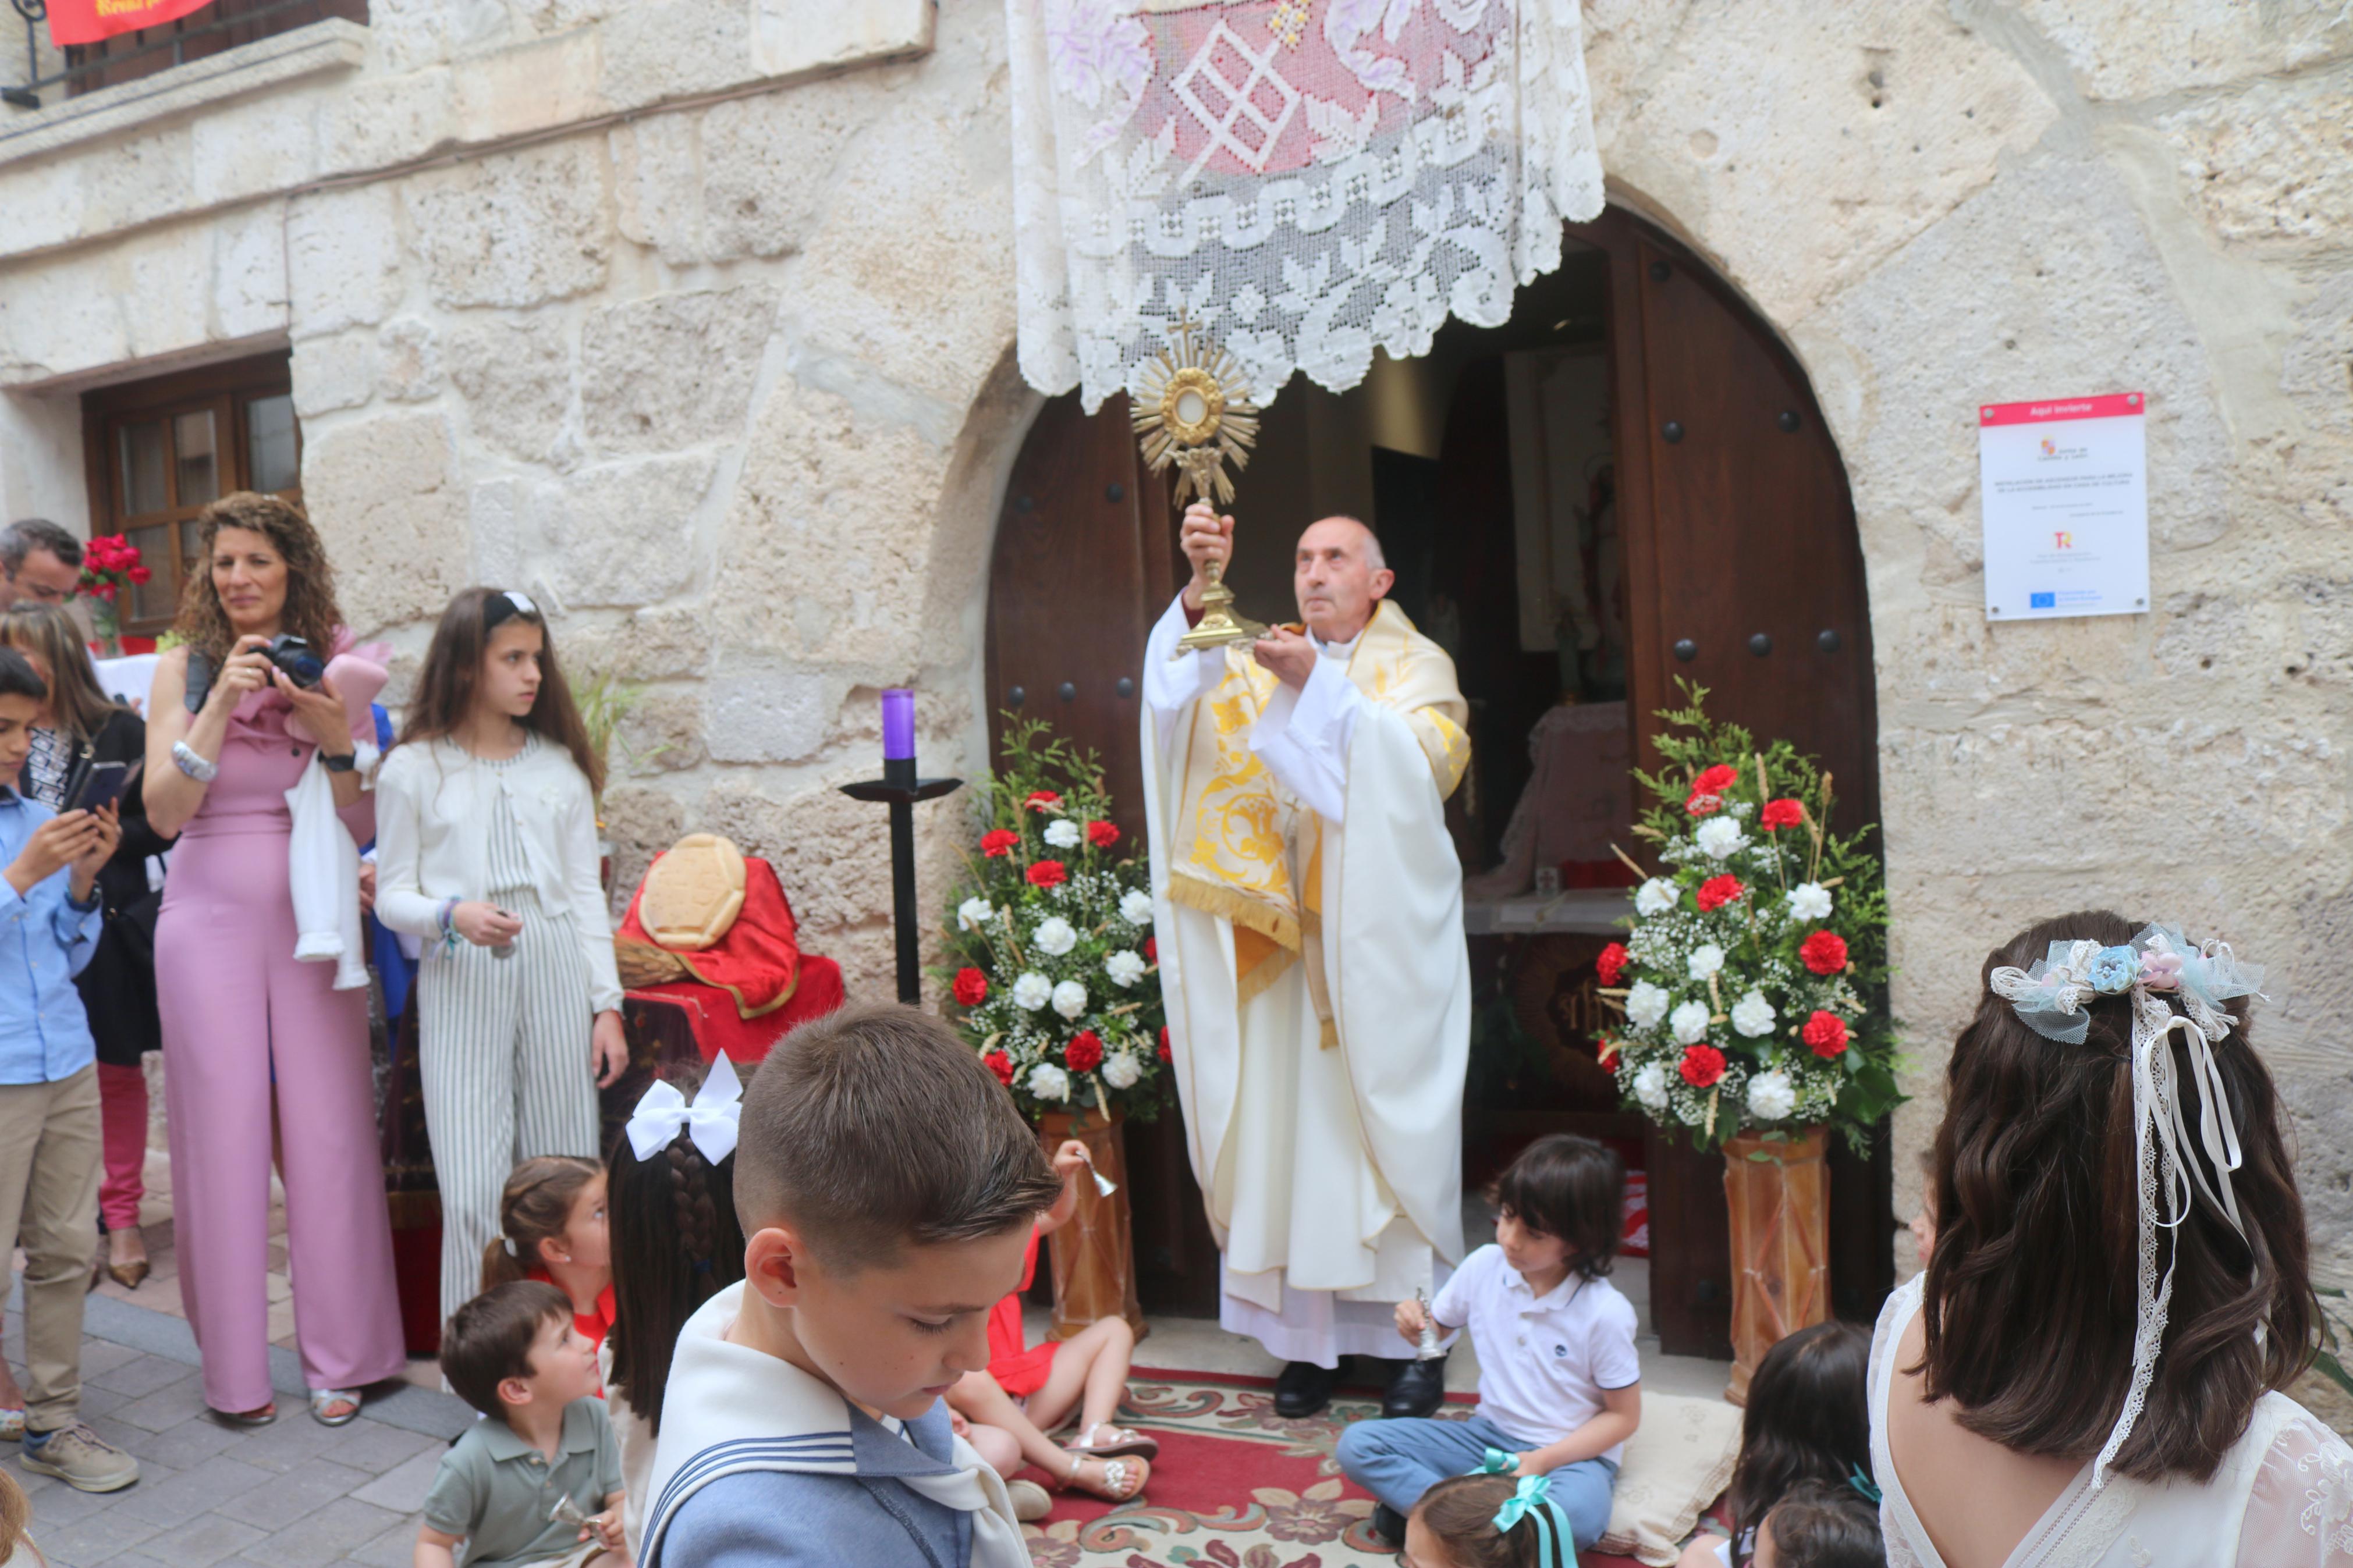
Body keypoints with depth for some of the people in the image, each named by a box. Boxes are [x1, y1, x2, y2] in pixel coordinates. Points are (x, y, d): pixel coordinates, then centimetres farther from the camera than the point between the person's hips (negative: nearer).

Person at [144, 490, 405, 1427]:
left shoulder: (333, 670, 3)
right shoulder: (184, 669, 2)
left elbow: (363, 827, 3)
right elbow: (163, 812, -6)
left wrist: (337, 737, -15)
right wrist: (223, 703, -14)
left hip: (312, 918, 1)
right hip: (210, 917, 0)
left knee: (328, 1131, 2)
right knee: (222, 1133, 2)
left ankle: (339, 1357, 14)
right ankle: (235, 1367, 15)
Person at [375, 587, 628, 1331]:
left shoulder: (560, 766, 11)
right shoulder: (414, 769, 3)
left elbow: (586, 892, 11)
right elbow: (392, 895, 4)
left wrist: (606, 1004, 6)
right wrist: (454, 915, -18)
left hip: (556, 970, 3)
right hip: (461, 981, -2)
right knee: (474, 1191, -6)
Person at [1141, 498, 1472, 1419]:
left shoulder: (1415, 666, 6)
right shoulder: (1261, 662, 14)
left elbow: (1429, 763, -13)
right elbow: (1182, 695, -7)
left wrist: (1319, 686, -21)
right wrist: (1202, 590, -22)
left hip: (1383, 938, -2)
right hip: (1284, 938, 3)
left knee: (1390, 1124, -1)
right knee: (1291, 1127, 2)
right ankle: (1312, 1333, 11)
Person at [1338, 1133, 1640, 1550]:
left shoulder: (1605, 1313, -18)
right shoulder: (1485, 1266, -6)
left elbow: (1624, 1416, -10)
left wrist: (1544, 1460, -20)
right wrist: (1415, 1324, -16)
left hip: (1570, 1452, -4)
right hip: (1489, 1434, 4)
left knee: (1578, 1516, -41)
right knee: (1357, 1445, -12)